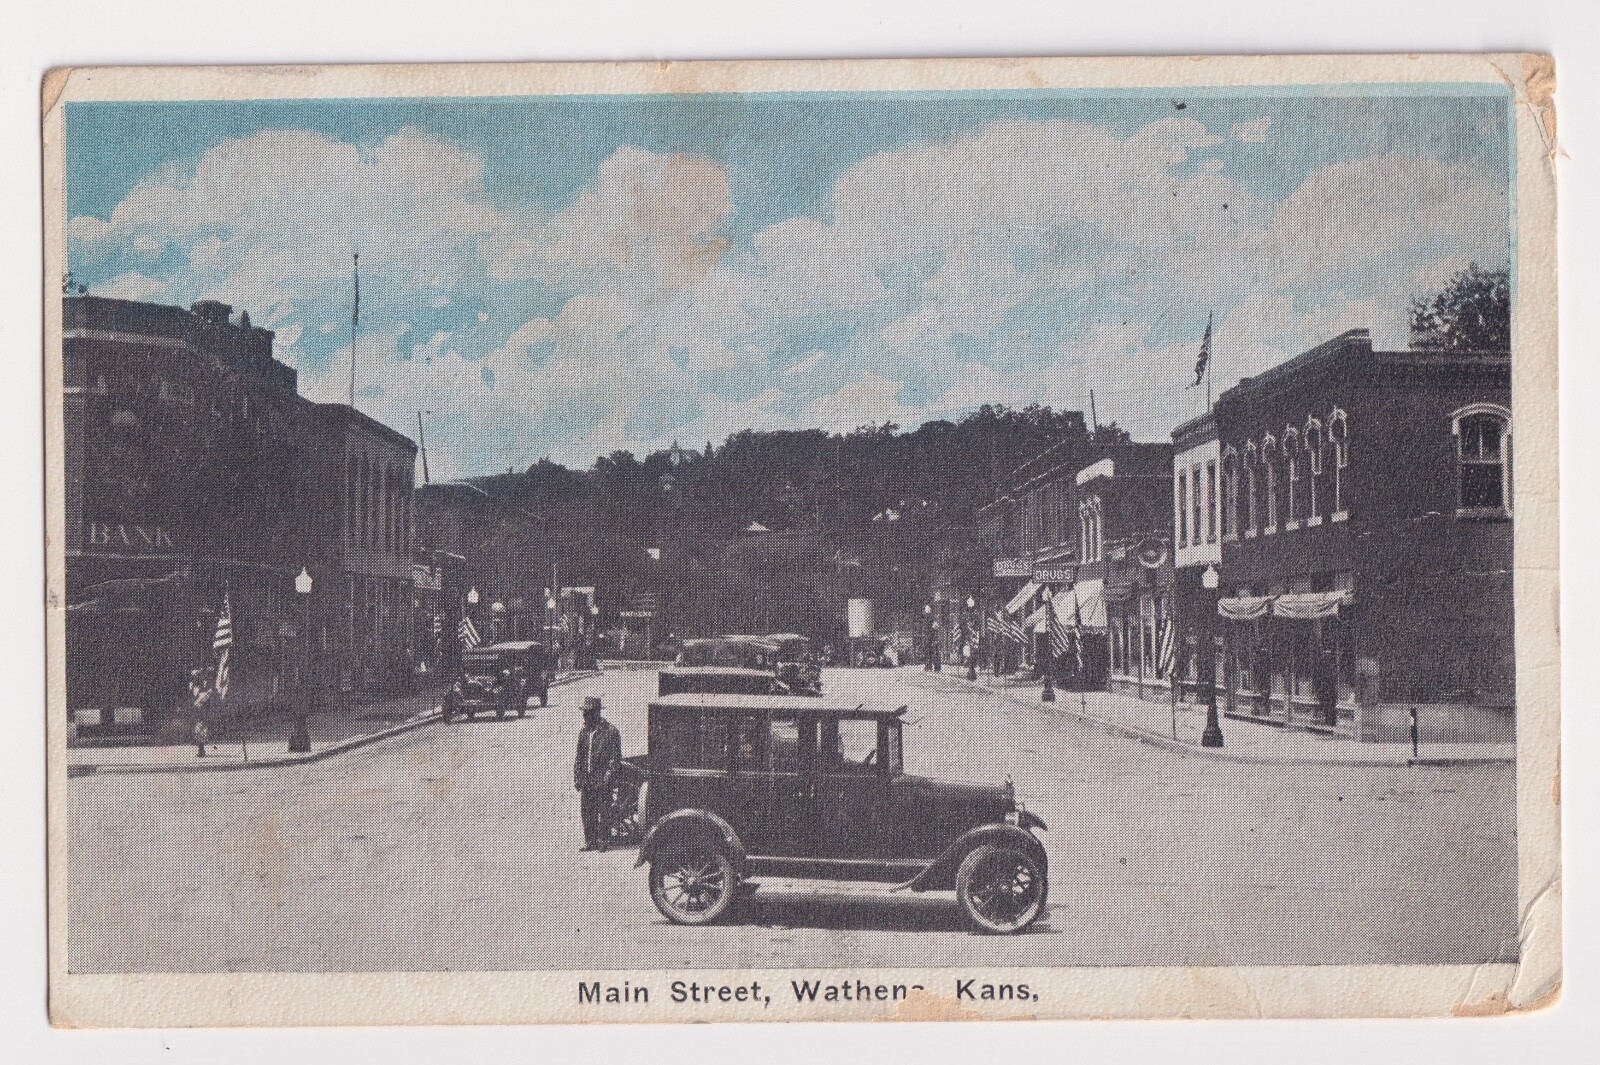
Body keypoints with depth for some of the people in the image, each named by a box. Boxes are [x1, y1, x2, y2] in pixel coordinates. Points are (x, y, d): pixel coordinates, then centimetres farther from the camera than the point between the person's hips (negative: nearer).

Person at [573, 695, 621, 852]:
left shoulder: (611, 731, -5)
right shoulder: (584, 731, 13)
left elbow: (615, 757, -5)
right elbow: (579, 756, 18)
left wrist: (607, 776, -13)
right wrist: (576, 778, 11)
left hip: (602, 780, -5)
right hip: (586, 779, 5)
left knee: (603, 811, -4)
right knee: (586, 811, 5)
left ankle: (602, 841, 4)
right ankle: (590, 841, 12)